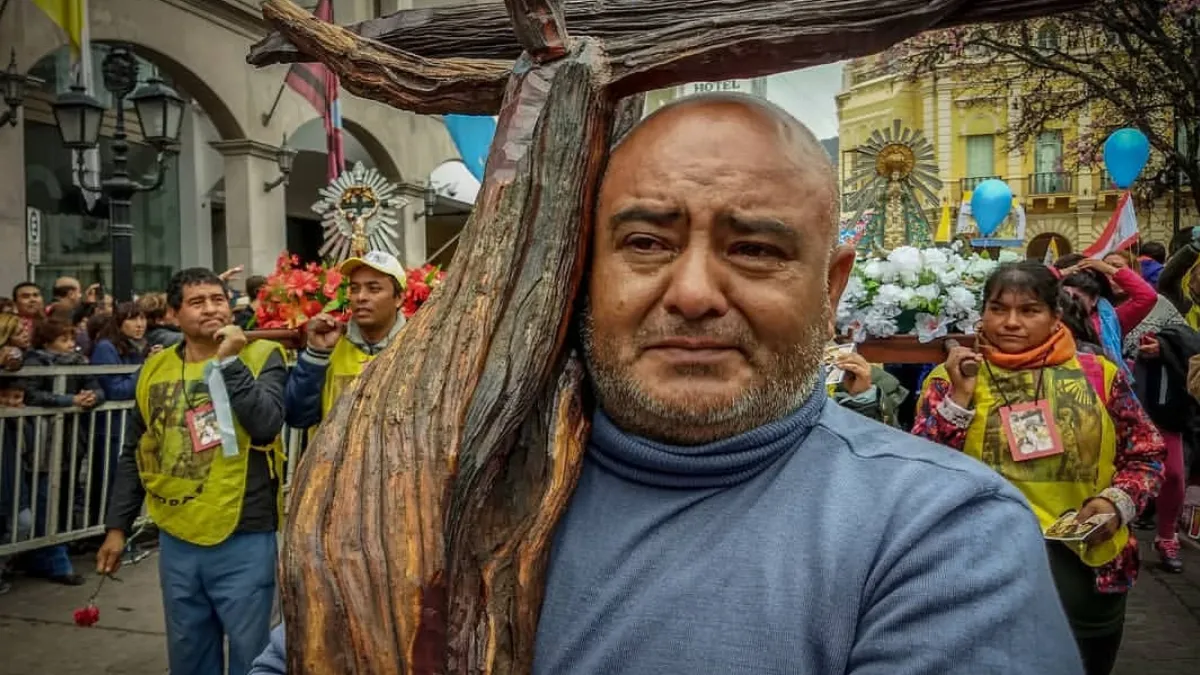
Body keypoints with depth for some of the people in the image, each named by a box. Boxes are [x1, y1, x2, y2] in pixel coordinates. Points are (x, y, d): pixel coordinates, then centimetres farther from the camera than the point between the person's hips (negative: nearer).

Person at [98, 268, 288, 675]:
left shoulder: (261, 357, -4)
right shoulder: (155, 369, 7)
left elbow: (266, 424, -20)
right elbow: (133, 455, 13)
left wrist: (231, 361, -19)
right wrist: (117, 525, 12)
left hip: (244, 538, -3)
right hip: (177, 539, 4)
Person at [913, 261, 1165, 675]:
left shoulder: (1097, 373, 2)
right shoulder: (951, 377, -2)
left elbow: (1146, 453, 10)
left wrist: (1118, 501, -8)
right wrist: (959, 396, -17)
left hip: (1087, 561, 3)